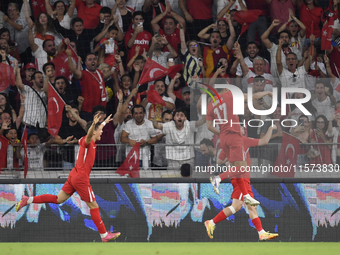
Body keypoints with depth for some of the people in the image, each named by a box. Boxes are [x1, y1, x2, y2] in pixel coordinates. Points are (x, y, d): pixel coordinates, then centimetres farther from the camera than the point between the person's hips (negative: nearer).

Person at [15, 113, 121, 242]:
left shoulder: (90, 142, 12)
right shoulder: (87, 141, -15)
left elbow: (96, 131, 36)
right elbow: (89, 135, -41)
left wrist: (104, 123, 52)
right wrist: (94, 124, -61)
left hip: (75, 175, 10)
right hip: (81, 178, -10)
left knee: (58, 199, 13)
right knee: (94, 206, -2)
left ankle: (28, 200, 10)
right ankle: (104, 235, 4)